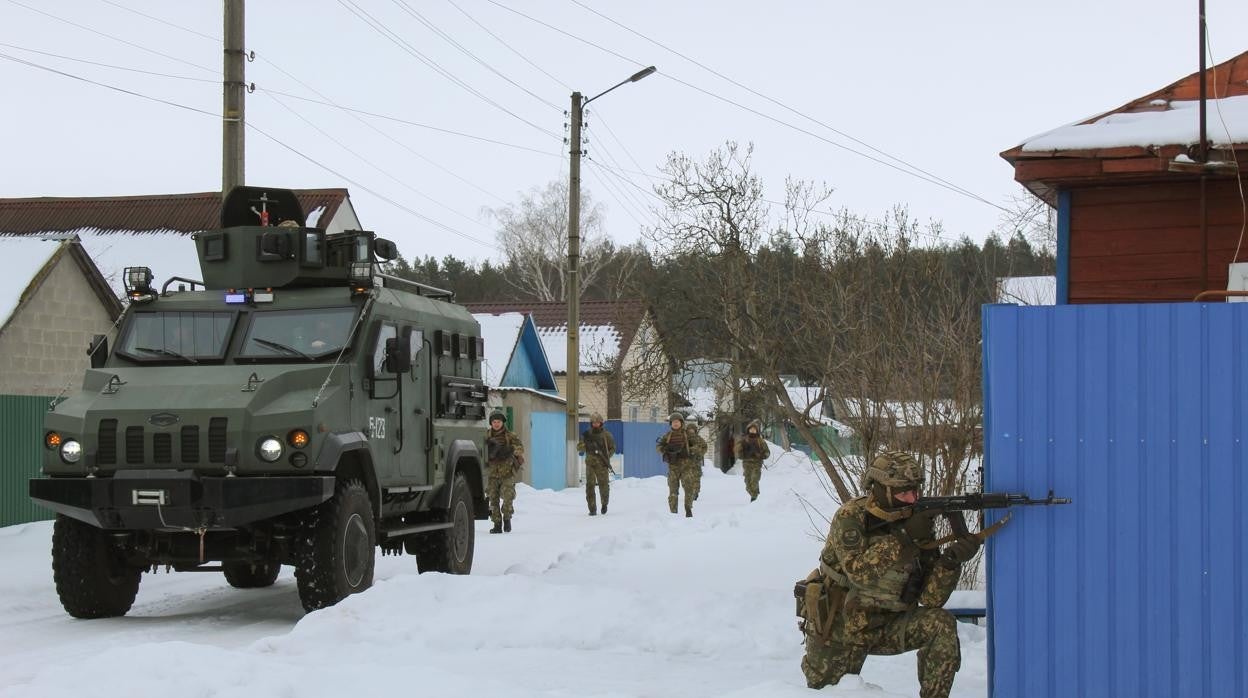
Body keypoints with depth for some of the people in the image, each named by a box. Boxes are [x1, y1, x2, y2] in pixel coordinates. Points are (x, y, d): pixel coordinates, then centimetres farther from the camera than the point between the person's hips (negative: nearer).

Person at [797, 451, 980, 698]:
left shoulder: (918, 523, -7)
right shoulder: (851, 517, -18)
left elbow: (931, 599, -12)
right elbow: (860, 573, -33)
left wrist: (952, 559, -29)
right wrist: (904, 537, -38)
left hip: (888, 626, 3)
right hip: (840, 627, -3)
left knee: (941, 624, -22)